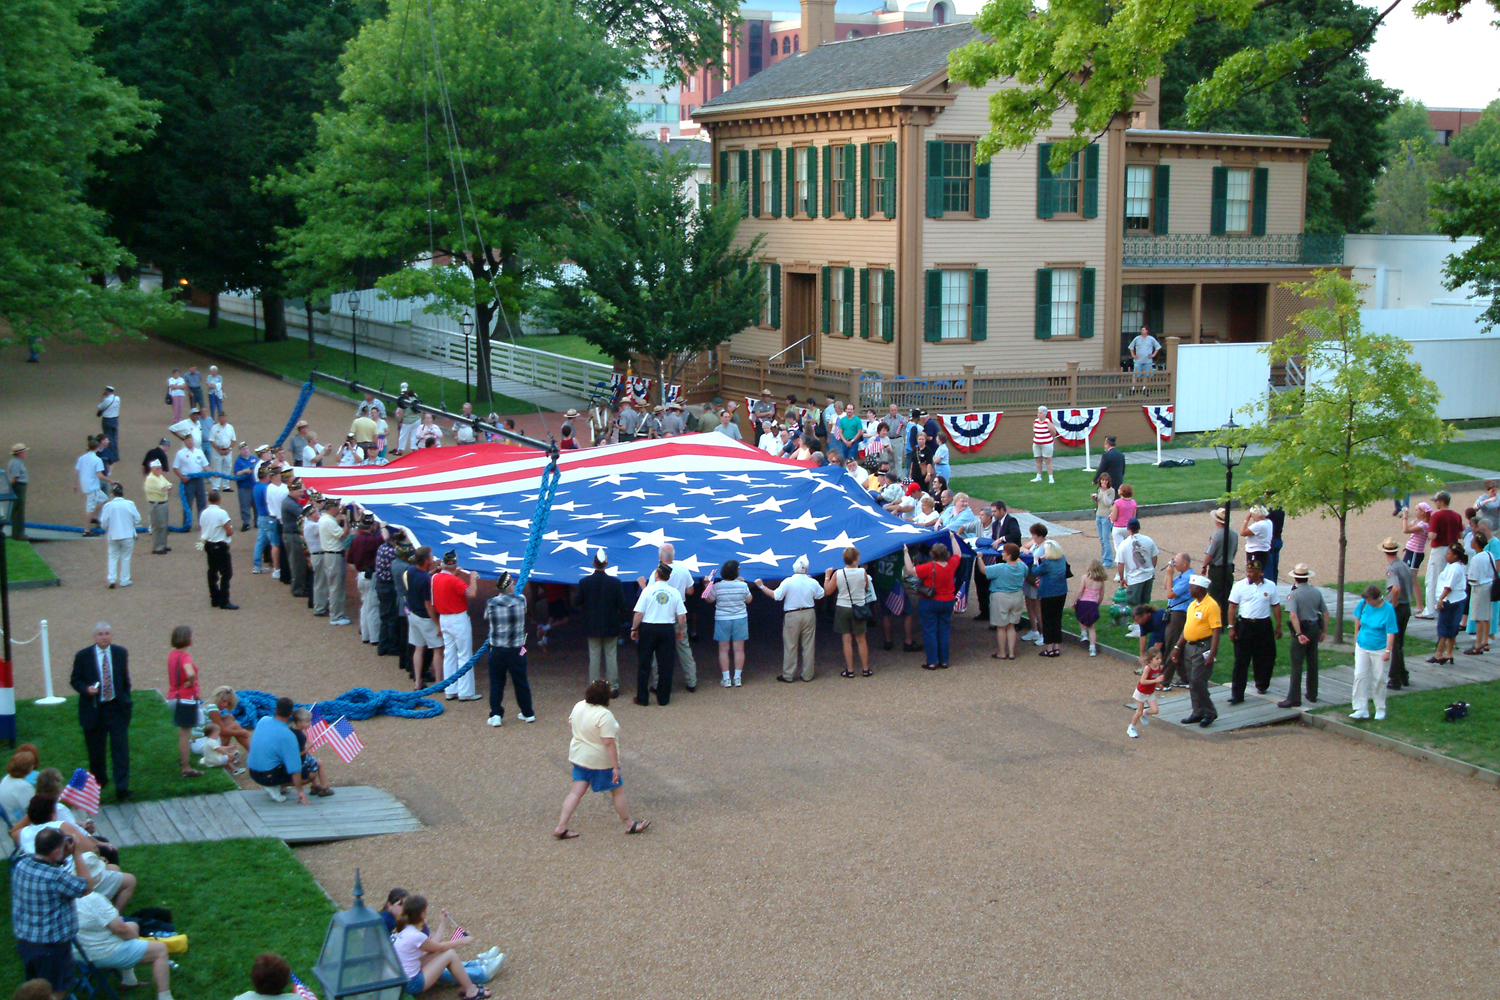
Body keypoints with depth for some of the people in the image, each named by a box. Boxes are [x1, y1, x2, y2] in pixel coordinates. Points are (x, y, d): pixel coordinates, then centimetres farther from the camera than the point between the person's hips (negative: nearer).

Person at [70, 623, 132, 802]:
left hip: (117, 708, 0)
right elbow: (75, 680, 2)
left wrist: (126, 700, 10)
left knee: (120, 748, -8)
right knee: (95, 750, 10)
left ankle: (122, 787, -9)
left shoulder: (121, 653, 5)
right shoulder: (83, 656, -2)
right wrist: (86, 689, -18)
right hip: (93, 711, 0)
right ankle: (99, 782, 30)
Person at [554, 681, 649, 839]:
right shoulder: (604, 715, -26)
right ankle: (629, 824, 23)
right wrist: (615, 767, -23)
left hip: (579, 757, 7)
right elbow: (609, 743, -27)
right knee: (618, 790, 10)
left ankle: (561, 827, 6)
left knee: (576, 791, 10)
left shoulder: (578, 706, -3)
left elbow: (571, 723, 16)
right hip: (601, 761, -7)